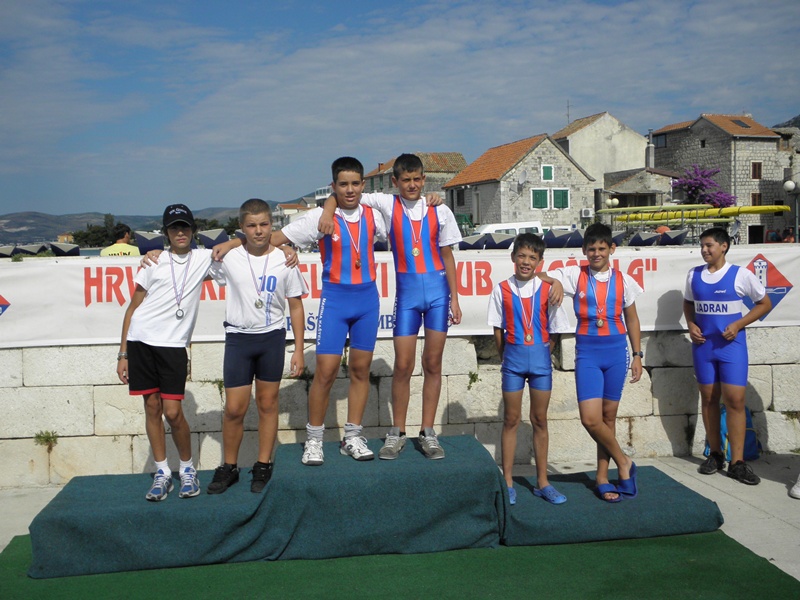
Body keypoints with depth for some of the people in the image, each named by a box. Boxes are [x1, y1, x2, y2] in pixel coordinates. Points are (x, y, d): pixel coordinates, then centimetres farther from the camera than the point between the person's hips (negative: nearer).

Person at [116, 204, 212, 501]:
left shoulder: (203, 259, 7)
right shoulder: (154, 262, 7)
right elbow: (132, 308, 9)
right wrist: (122, 354, 5)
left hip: (174, 345, -1)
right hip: (141, 342, 1)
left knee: (172, 412, -7)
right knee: (152, 407, 5)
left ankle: (187, 469, 13)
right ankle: (162, 473, 17)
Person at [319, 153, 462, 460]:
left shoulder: (439, 210, 5)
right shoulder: (387, 204, 3)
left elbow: (447, 256, 8)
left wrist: (454, 298, 5)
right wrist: (328, 211, -12)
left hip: (437, 289, 1)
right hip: (407, 291, -1)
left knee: (433, 364, 5)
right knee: (403, 365, -1)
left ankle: (428, 433, 14)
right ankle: (397, 434, 13)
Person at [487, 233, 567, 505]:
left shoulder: (547, 289, -1)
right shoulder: (502, 290, -1)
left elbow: (554, 331, 5)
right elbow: (498, 330, 4)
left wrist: (540, 354, 3)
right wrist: (508, 356, 3)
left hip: (541, 357, 1)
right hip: (513, 356, -1)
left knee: (540, 420, 9)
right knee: (511, 419, 5)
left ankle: (542, 482, 19)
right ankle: (508, 482, 13)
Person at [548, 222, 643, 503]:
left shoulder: (623, 281, 5)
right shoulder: (574, 275, 2)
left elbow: (631, 319, 13)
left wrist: (637, 355, 9)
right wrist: (552, 281, -23)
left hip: (616, 351, 1)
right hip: (587, 352, -1)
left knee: (609, 416, 7)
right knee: (590, 418, -11)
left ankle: (602, 476, 21)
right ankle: (623, 463, 12)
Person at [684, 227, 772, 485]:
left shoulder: (741, 275, -8)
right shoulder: (693, 275, 3)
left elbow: (765, 303, 1)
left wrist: (739, 324, -11)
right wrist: (691, 325, -1)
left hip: (731, 344, -3)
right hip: (703, 345, 3)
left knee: (735, 399, -8)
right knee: (708, 398, 9)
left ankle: (737, 462, -1)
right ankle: (715, 454, 22)